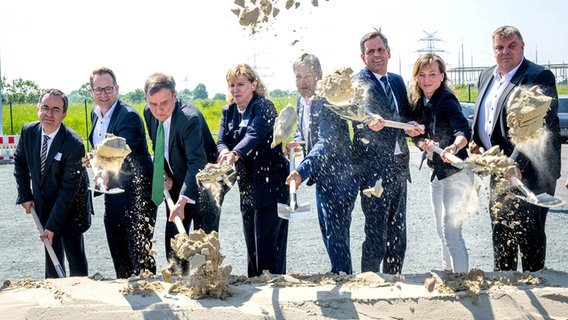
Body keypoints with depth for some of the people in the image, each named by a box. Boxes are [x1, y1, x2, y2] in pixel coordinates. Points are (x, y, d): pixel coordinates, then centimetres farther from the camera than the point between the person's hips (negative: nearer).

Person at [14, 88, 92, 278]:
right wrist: (25, 195, -1)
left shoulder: (74, 145, -26)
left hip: (70, 207, -5)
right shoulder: (28, 131, -9)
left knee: (74, 252, -6)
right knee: (52, 250, 14)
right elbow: (20, 162, 9)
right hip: (43, 204, 5)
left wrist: (53, 225, -22)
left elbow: (69, 188, -23)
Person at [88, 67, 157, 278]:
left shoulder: (129, 116, -19)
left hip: (136, 193, -8)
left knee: (140, 252, -4)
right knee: (118, 253, 16)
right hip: (113, 194, 9)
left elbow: (124, 156, -33)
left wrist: (107, 171, -49)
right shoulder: (96, 114, 8)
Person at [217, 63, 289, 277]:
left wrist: (235, 155, -44)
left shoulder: (264, 107, -10)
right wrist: (224, 152, -23)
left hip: (270, 185, -7)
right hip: (247, 187, 7)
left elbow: (254, 135, -27)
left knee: (268, 245, -7)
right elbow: (221, 141, 1)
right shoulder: (228, 111, 11)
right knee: (252, 245, 11)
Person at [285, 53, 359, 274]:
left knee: (335, 233, -7)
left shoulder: (327, 102, -22)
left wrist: (302, 171, -44)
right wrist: (297, 142, -3)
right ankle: (340, 275, 32)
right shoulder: (302, 101, 6)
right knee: (327, 231, 19)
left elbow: (326, 143, -33)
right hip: (322, 177, 10)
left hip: (338, 177, -10)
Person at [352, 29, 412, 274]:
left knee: (398, 235, 15)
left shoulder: (397, 80, 15)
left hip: (398, 165, 7)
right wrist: (372, 120, -47)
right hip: (374, 167, -7)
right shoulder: (358, 82, -7)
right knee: (376, 234, -4)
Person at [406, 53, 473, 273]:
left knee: (451, 231, -12)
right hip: (437, 172, 8)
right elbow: (417, 136, 9)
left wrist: (454, 147, -53)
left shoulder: (447, 100, -18)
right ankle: (448, 273, 37)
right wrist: (425, 144, -13)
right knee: (442, 230, 20)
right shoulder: (418, 103, 4)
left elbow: (464, 130, -33)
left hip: (456, 173, -8)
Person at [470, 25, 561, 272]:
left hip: (528, 175, -8)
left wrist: (516, 163, -32)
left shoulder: (540, 77, -14)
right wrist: (477, 141, 7)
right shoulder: (486, 76, 11)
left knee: (530, 237, 2)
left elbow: (540, 127, -23)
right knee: (500, 234, 19)